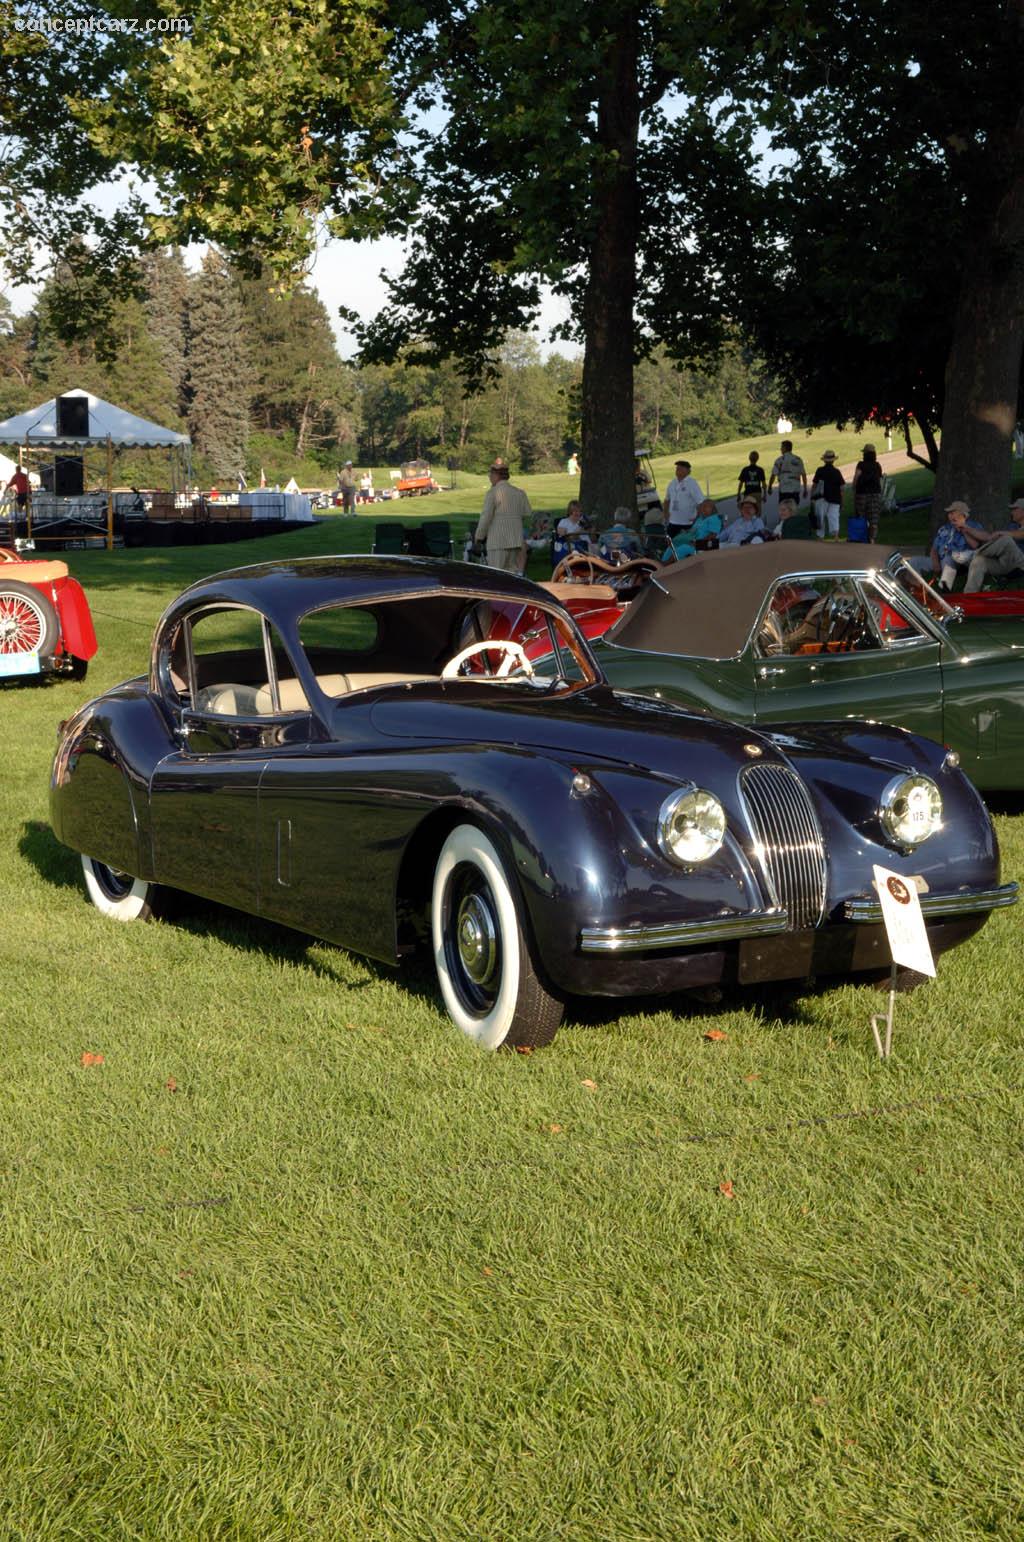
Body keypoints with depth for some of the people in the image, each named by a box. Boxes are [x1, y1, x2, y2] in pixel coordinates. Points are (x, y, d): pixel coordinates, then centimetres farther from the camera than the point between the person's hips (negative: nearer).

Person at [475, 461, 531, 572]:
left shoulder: (492, 493, -8)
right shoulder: (519, 493, 10)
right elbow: (527, 513, 11)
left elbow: (486, 516, -10)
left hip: (498, 540, -6)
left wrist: (479, 536, 1)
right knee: (514, 572, 10)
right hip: (516, 540, 6)